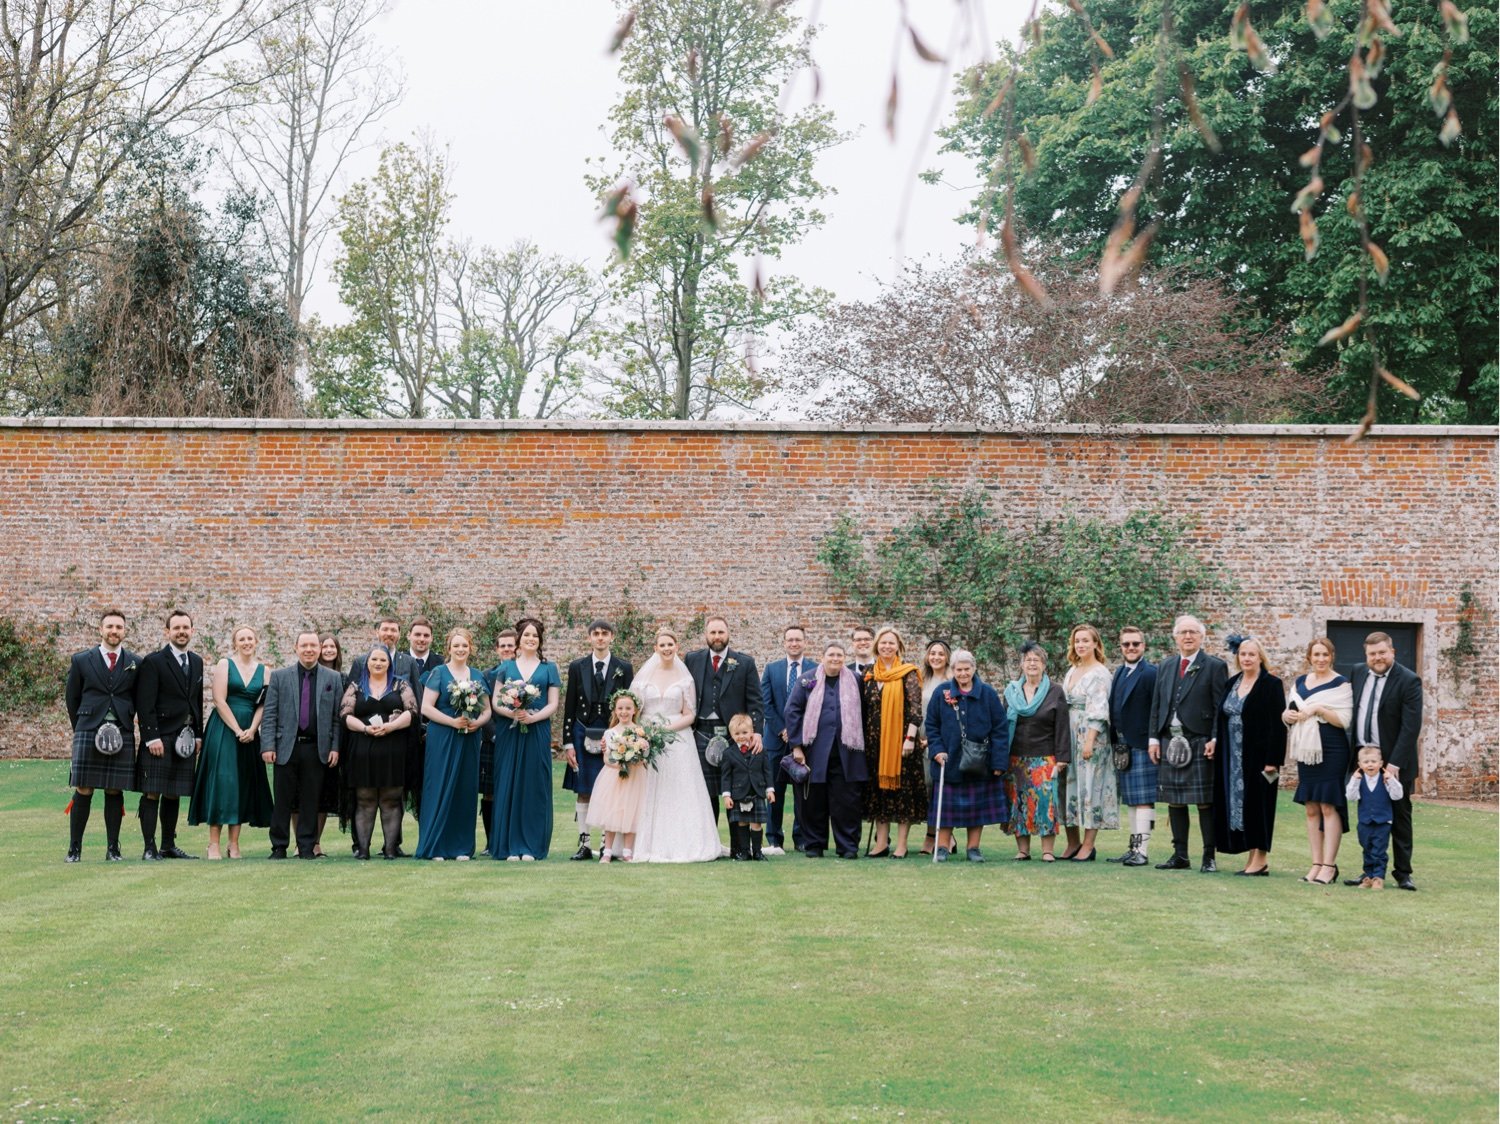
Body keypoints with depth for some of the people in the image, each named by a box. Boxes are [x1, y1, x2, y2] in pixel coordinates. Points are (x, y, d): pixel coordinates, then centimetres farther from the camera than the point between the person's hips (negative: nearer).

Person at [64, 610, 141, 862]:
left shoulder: (135, 663, 8)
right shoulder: (81, 660, 6)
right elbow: (71, 697, 11)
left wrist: (125, 722, 7)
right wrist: (80, 727, 9)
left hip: (123, 735, 1)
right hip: (88, 733, -1)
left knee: (115, 792, 2)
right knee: (83, 791, -3)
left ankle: (113, 849, 7)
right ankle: (74, 849, 2)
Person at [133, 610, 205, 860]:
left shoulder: (197, 662, 15)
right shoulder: (153, 662, -5)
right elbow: (145, 704, -10)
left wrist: (198, 735, 13)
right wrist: (152, 737, -15)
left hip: (184, 739, 6)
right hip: (160, 738, -6)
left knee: (174, 795, 10)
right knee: (152, 794, -5)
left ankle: (169, 846, 16)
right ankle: (149, 848, -3)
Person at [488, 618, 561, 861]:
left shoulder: (549, 668, 9)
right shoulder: (506, 667, 11)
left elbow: (553, 704, 3)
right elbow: (495, 701, 5)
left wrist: (532, 717, -14)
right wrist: (511, 713, -15)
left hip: (538, 734, -1)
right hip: (509, 734, 1)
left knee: (534, 786, -1)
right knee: (509, 786, -1)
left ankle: (531, 846, 2)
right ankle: (511, 845, 3)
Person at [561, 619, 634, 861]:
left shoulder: (624, 668, 4)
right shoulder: (577, 667, 6)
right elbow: (569, 707, 6)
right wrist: (568, 743, 0)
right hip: (583, 736, 1)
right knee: (583, 792, 1)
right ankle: (584, 844, 5)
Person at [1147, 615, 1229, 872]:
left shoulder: (1215, 666, 0)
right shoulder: (1165, 667, 15)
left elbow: (1220, 707, -5)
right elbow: (1156, 704, 15)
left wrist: (1215, 740, -13)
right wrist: (1154, 738, 7)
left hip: (1200, 742, -5)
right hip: (1170, 742, 5)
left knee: (1204, 801, -3)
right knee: (1174, 801, 8)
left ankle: (1209, 857, 2)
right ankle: (1180, 856, 14)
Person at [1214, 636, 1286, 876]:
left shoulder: (1271, 685, -7)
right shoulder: (1232, 684, 12)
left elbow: (1278, 725, -12)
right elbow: (1223, 719, 16)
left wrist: (1273, 760, -17)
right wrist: (1217, 744, 10)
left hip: (1258, 756, -7)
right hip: (1233, 757, 7)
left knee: (1257, 804, -4)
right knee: (1239, 805, 6)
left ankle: (1261, 859, 2)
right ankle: (1253, 857, 13)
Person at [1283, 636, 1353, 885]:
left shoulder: (1340, 684, -4)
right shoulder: (1299, 682, 12)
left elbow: (1344, 720, -11)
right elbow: (1286, 713, 17)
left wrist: (1318, 709, -21)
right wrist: (1289, 715, -6)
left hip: (1331, 751, -6)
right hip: (1307, 750, 6)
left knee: (1328, 806, -6)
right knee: (1311, 809, 7)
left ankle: (1329, 866, -4)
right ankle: (1317, 863, 11)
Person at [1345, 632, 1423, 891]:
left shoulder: (1409, 681, -11)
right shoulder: (1359, 674, 7)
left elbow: (1411, 726, -16)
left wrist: (1394, 763, -21)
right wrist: (1352, 749, 7)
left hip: (1394, 761, -5)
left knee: (1400, 818, 5)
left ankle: (1402, 873, 12)